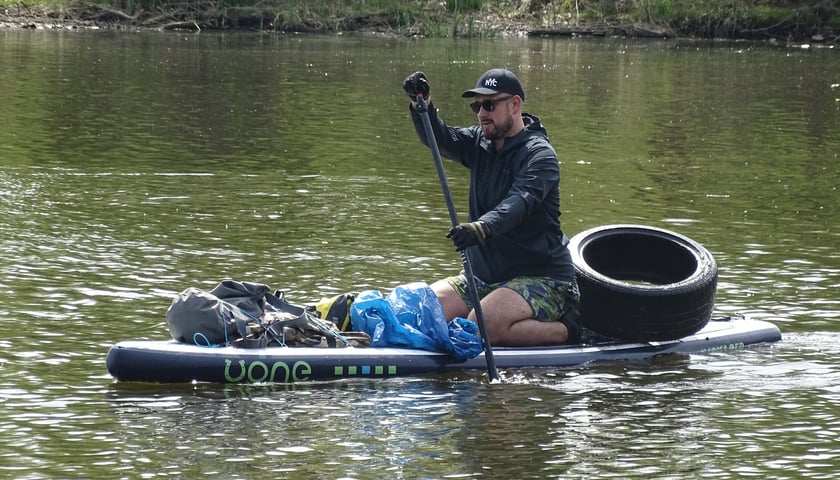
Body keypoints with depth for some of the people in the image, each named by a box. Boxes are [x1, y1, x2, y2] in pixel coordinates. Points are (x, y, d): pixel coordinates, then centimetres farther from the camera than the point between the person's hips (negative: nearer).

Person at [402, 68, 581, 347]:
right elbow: (440, 138, -4)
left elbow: (520, 201, -31)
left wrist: (483, 227, -50)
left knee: (482, 327, -33)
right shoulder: (480, 143, 12)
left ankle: (564, 329, -9)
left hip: (541, 277, -9)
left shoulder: (539, 154, -13)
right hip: (485, 276, 9)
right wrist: (421, 105, -24)